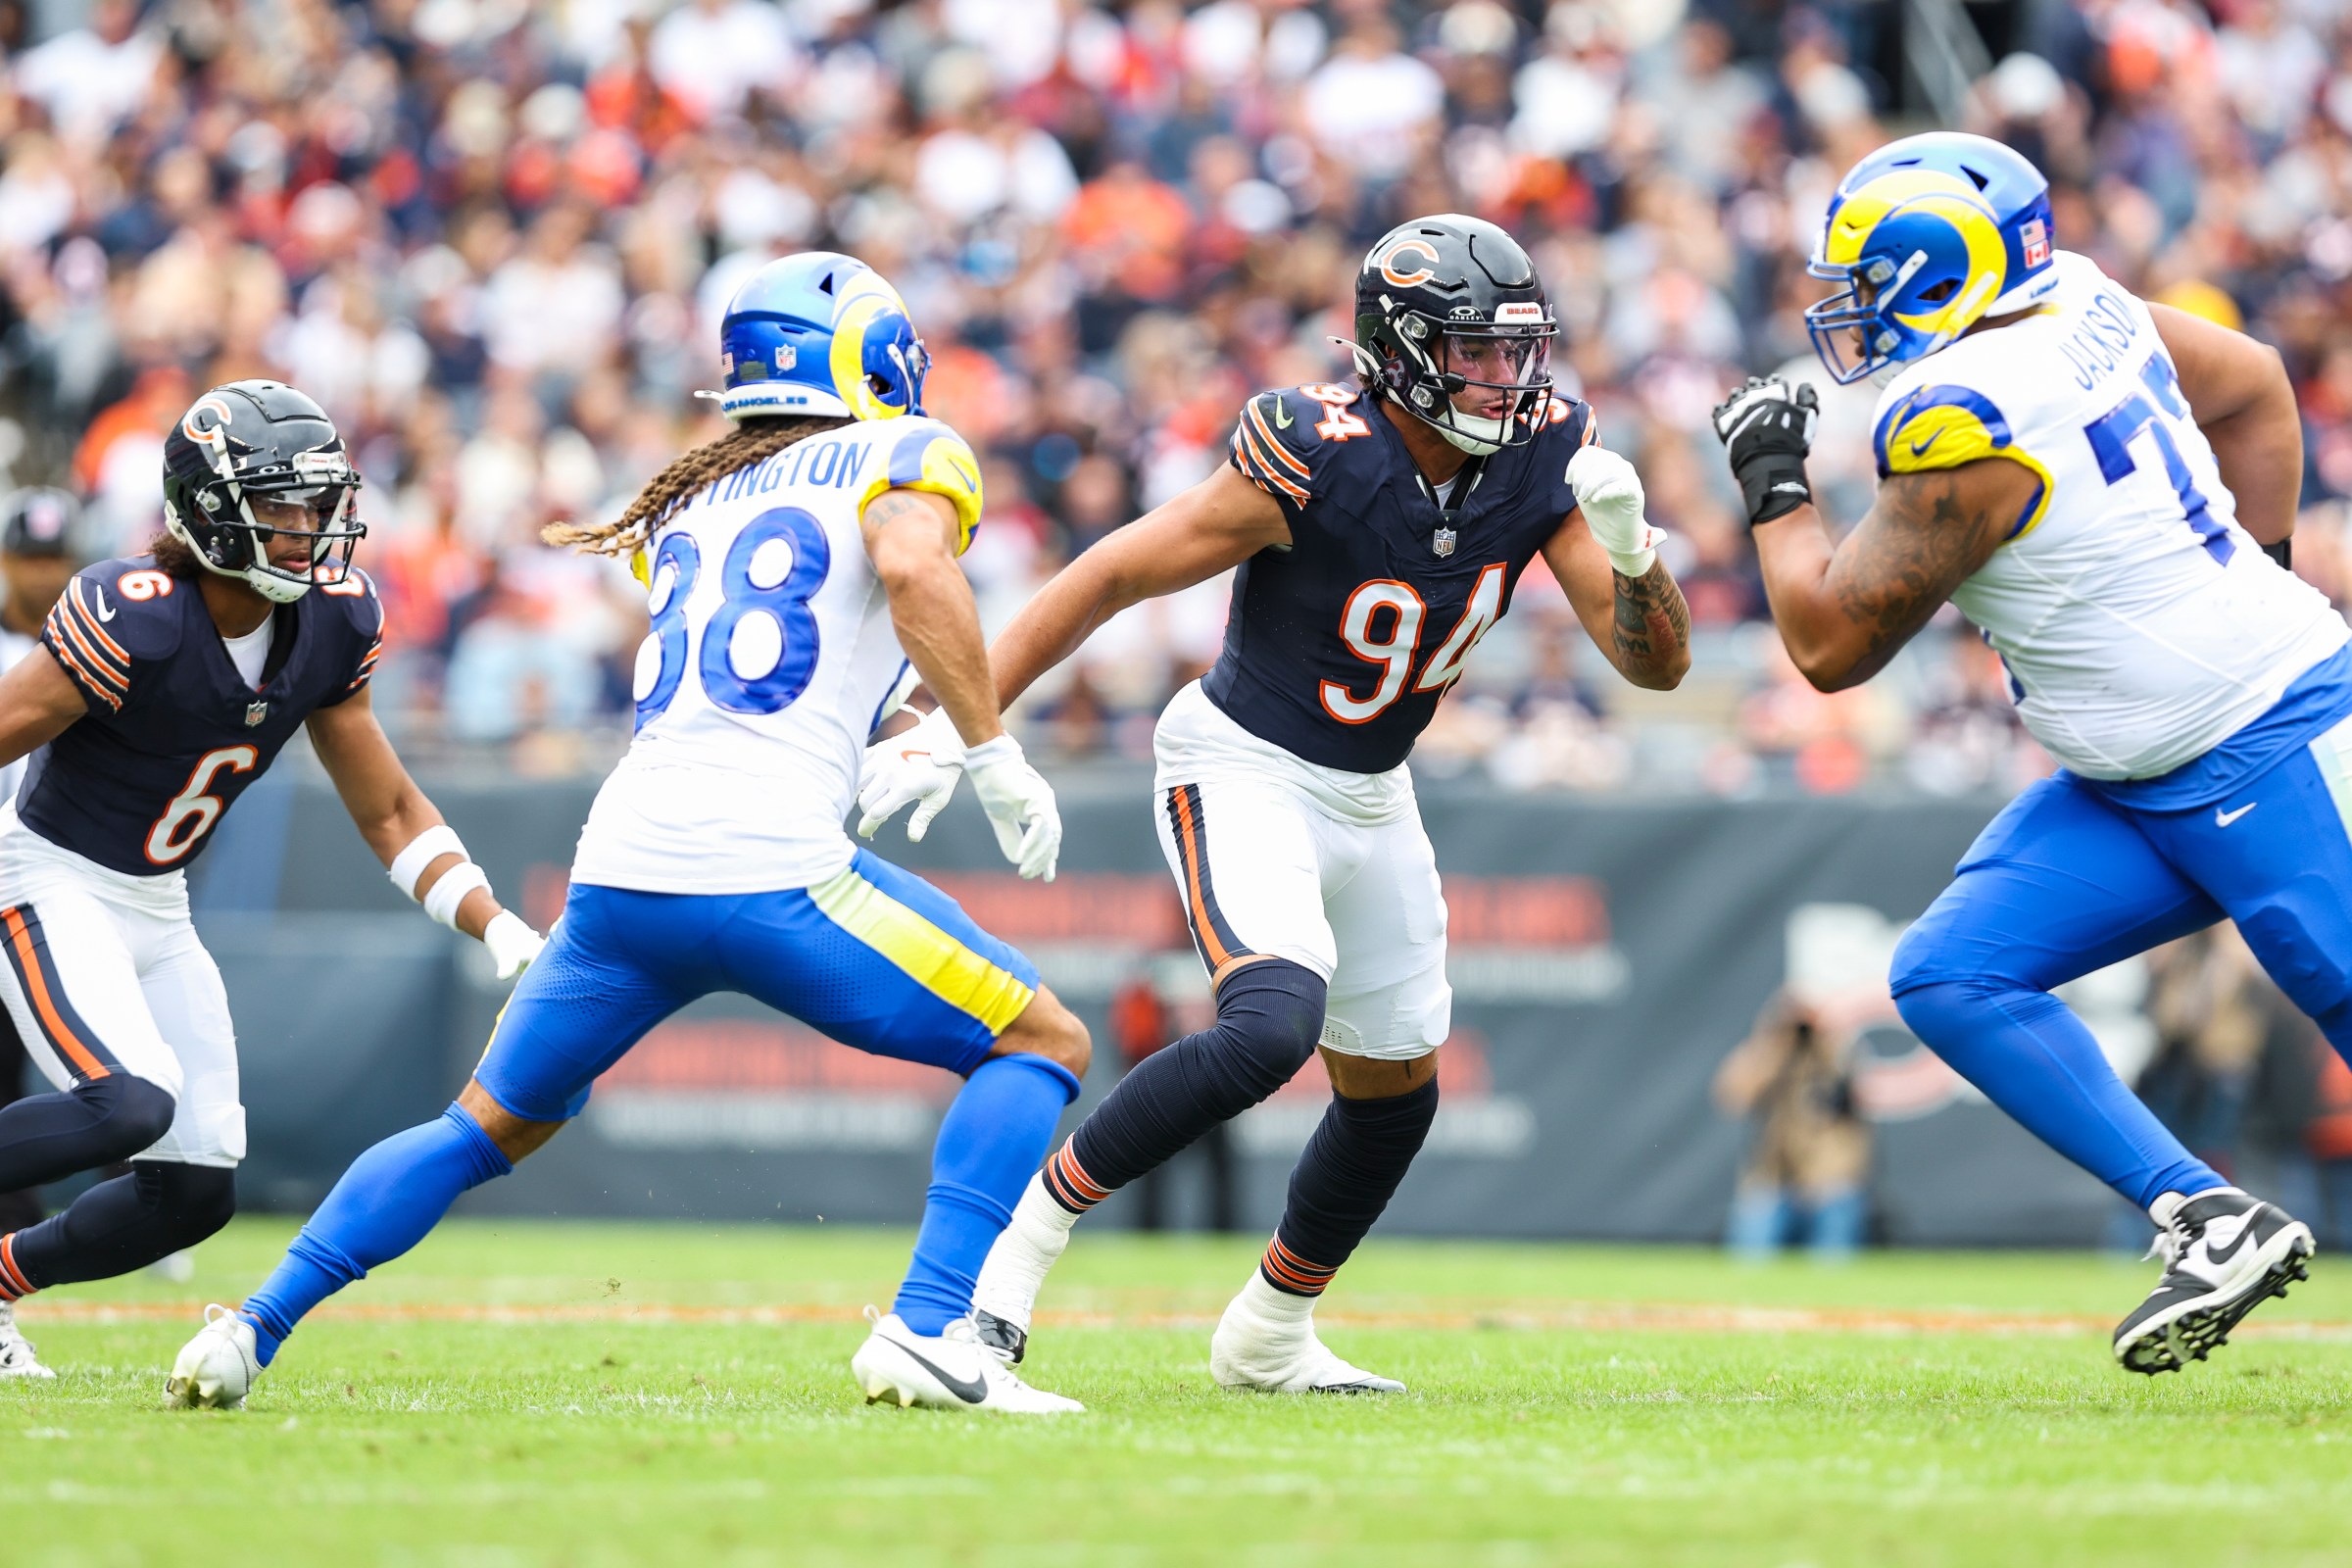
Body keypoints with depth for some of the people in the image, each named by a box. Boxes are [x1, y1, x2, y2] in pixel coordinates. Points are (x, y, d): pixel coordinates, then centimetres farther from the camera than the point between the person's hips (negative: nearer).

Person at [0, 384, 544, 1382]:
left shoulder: (332, 621, -5)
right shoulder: (134, 623, -26)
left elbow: (389, 812, 6)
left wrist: (501, 932, -4)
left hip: (156, 909, 7)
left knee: (195, 1191, 1)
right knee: (132, 1104, -29)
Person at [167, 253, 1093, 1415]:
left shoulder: (689, 498, 27)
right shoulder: (905, 455, 9)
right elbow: (913, 567, -13)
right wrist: (996, 755, -8)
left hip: (619, 870, 6)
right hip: (769, 867, -6)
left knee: (491, 1128, 25)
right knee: (1040, 1046, 9)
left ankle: (254, 1328, 16)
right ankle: (929, 1331, -9)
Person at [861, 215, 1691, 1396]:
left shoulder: (1541, 458, -10)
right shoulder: (1316, 461, -26)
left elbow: (1657, 663, -10)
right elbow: (1112, 577, -19)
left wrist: (1627, 544, -31)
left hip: (1369, 797, 7)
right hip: (1244, 768, -7)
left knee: (1395, 1090, 16)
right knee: (1272, 1025, -30)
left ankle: (1269, 1336, 37)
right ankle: (1030, 1228, -15)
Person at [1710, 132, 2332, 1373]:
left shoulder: (1968, 424, -22)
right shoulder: (2080, 306, 3)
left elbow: (1831, 645, -13)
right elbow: (2256, 390, 20)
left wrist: (1774, 483, 0)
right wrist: (2251, 582, 22)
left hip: (2271, 758, -10)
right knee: (1950, 979, 0)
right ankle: (2204, 1216, -3)